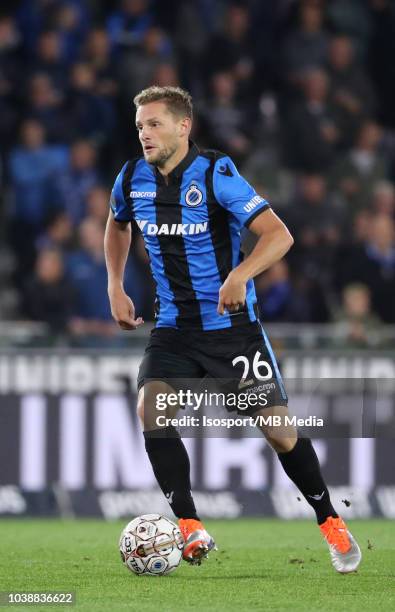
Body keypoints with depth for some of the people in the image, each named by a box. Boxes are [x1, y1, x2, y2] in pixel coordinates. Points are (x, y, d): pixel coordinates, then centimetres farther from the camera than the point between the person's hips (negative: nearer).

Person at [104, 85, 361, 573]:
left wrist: (241, 274, -38)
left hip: (232, 325, -4)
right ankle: (192, 531, -12)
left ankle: (331, 524, 19)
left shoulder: (215, 175, -17)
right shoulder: (132, 180, -2)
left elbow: (278, 235, -23)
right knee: (150, 409, -20)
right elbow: (117, 226, 22)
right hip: (174, 327, 4)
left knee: (278, 431, -2)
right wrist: (115, 287, 11)